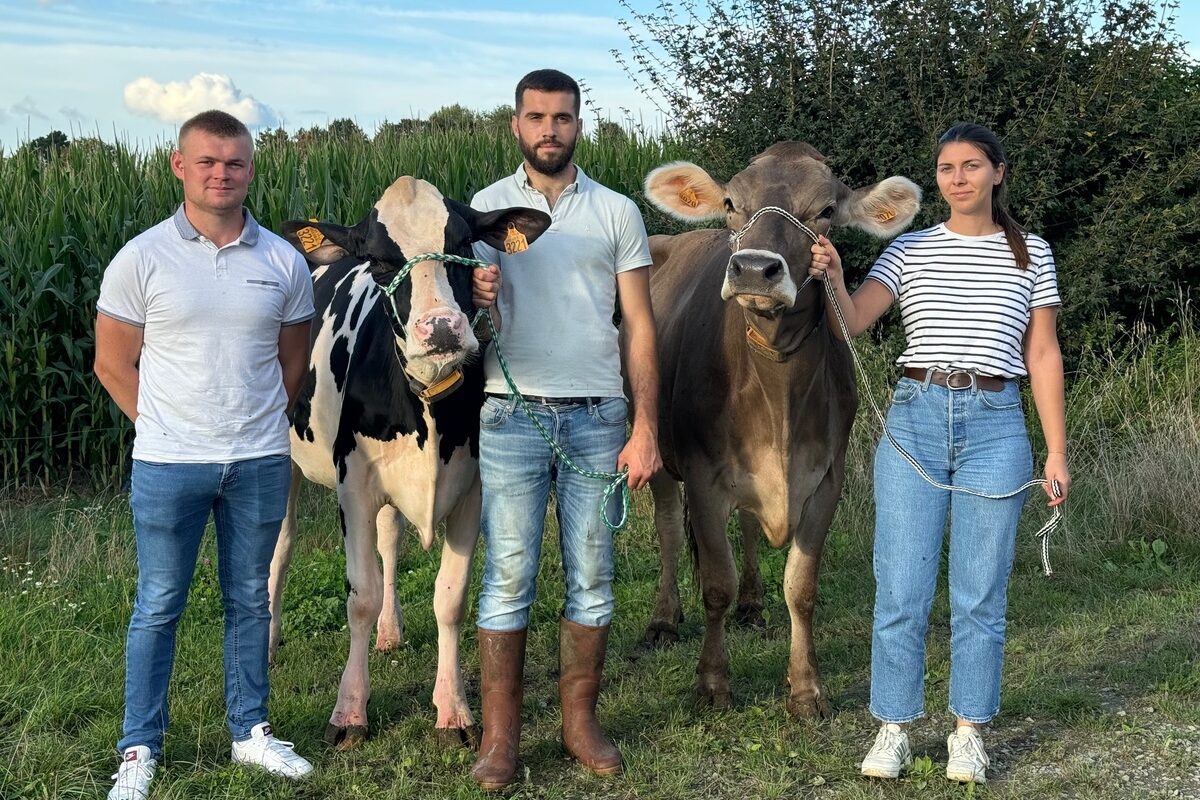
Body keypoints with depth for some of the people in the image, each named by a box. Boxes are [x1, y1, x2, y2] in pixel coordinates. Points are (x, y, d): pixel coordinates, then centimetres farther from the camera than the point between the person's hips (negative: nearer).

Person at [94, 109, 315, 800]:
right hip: (168, 464, -2)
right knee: (158, 606, 5)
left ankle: (251, 730, 27)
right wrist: (167, 428, 1)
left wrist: (258, 426, 9)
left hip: (260, 462, 2)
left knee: (251, 600, 13)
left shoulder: (284, 263, 2)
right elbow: (114, 363, 1)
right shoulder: (142, 259, -5)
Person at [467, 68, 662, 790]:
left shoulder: (616, 212, 6)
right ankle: (501, 735, 8)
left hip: (597, 417, 1)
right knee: (508, 577, 0)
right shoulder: (487, 208, 6)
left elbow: (640, 326, 5)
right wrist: (475, 297, -20)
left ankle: (581, 721, 19)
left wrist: (646, 430, -3)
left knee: (593, 579, 6)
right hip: (512, 414, -1)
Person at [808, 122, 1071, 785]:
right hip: (915, 421, 0)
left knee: (980, 592, 4)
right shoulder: (909, 251, 7)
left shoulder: (1032, 255, 8)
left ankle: (969, 733, 18)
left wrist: (1056, 452, 5)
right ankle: (892, 730, 13)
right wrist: (833, 281, -27)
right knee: (900, 588, 1)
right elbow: (853, 322, -6)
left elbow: (1043, 357, 8)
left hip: (996, 426, 0)